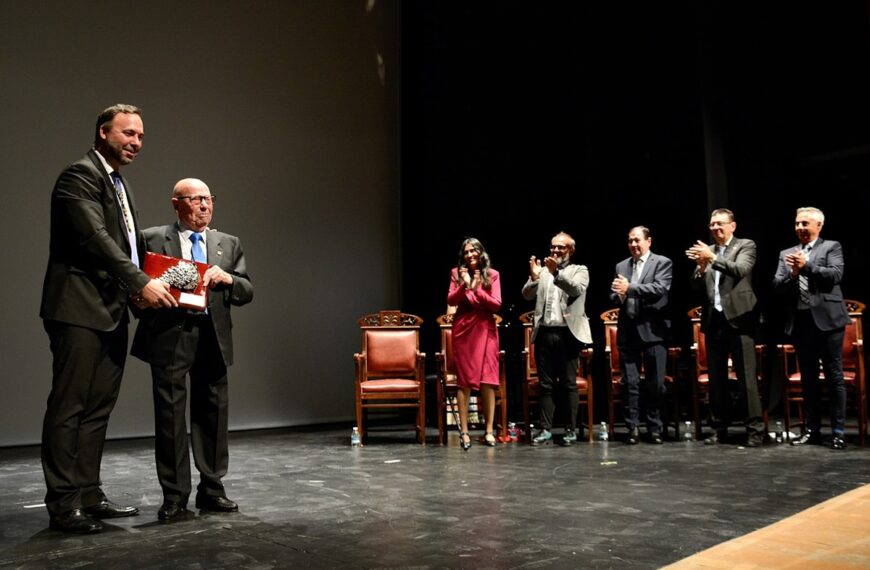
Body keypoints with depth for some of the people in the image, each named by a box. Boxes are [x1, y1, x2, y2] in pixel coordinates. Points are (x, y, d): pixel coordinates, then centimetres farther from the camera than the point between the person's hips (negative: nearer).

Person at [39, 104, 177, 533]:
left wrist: (147, 285, 5)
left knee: (98, 407, 11)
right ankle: (62, 504, 6)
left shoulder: (120, 184, 21)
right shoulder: (80, 176, -7)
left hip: (111, 312, 9)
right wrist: (140, 282, -22)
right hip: (79, 309, -9)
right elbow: (94, 237, -19)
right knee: (69, 407, -3)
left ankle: (89, 495, 20)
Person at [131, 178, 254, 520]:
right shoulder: (152, 239, 6)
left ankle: (211, 489, 20)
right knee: (170, 415, -1)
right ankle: (174, 496, 10)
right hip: (170, 336, -3)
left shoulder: (229, 244, 16)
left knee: (213, 413, 8)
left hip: (213, 335, 3)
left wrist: (227, 278, -9)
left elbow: (247, 292, 10)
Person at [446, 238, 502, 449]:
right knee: (464, 380, -1)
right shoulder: (457, 273, 8)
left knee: (487, 379, -4)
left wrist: (477, 289, -11)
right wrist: (464, 285, -15)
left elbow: (496, 304, -1)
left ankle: (489, 431, 2)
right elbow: (450, 300, -1)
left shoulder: (492, 274, 6)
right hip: (463, 328, 0)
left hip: (485, 328, 0)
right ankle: (464, 431, 2)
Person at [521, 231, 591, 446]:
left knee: (569, 384, 1)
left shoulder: (580, 270, 8)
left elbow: (577, 289, -13)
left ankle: (571, 430, 8)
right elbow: (527, 295, 3)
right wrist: (534, 277, -15)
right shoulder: (542, 271, 14)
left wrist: (557, 273, -25)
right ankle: (545, 429, 10)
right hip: (544, 333, 3)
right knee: (546, 384, 6)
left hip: (567, 333, -3)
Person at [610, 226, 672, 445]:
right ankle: (633, 427, 11)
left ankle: (655, 428, 16)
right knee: (629, 383, 3)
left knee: (655, 383, 3)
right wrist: (619, 295, -12)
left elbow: (659, 289, -14)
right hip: (628, 331, 3)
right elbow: (614, 296, 11)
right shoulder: (621, 266, 13)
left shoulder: (662, 263, 1)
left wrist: (630, 288, -21)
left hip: (652, 330, -3)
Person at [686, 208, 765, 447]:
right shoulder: (707, 250, 13)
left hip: (738, 318, -4)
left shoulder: (746, 245, 3)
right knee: (716, 377, 8)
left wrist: (712, 258, -22)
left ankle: (755, 429, 1)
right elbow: (696, 286, 8)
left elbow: (740, 270, -16)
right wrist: (702, 267, -10)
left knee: (746, 376, -6)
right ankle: (719, 429, 16)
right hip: (714, 320, 5)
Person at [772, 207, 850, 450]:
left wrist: (807, 265, -15)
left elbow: (835, 275, -11)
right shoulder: (786, 254, 14)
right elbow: (777, 286, 5)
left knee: (834, 376, 0)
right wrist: (792, 273, -12)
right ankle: (812, 429, 17)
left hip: (827, 319, -4)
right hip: (800, 321, 4)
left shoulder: (831, 247, 4)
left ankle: (838, 431, 5)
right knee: (808, 378, 10)